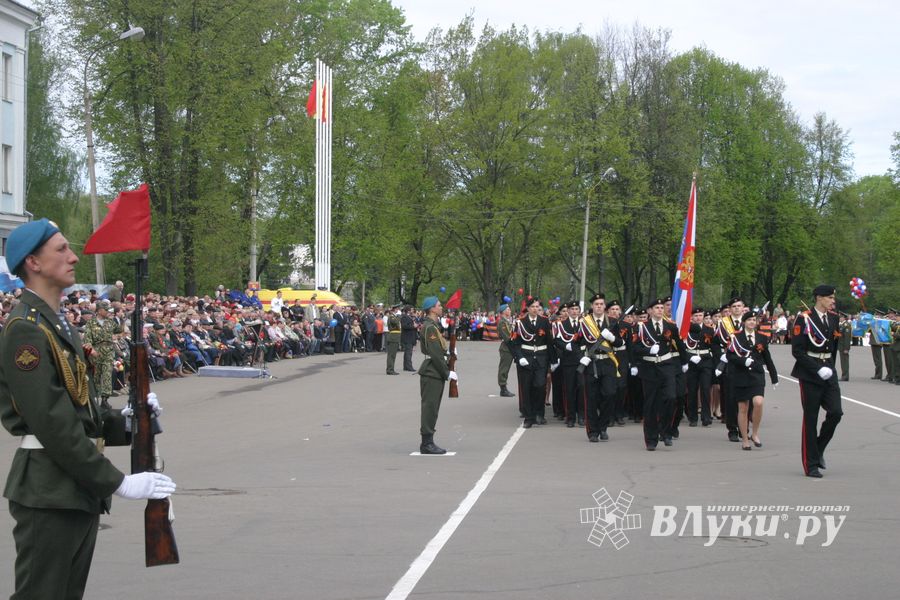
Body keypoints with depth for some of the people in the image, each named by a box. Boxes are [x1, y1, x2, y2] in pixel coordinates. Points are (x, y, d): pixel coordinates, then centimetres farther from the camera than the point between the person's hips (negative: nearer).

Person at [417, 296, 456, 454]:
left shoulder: (433, 325, 17)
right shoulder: (429, 327, -17)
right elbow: (434, 354, -21)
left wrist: (448, 352, 6)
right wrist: (447, 373, -17)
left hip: (434, 373, 11)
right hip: (431, 374, -11)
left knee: (431, 408, 13)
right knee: (430, 407, -7)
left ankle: (427, 442, 18)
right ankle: (427, 443, -4)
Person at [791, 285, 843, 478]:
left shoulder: (833, 318, 9)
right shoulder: (804, 319, -10)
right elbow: (797, 350, -14)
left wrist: (830, 367, 14)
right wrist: (818, 369, -19)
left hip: (828, 372, 5)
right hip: (810, 374, -5)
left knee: (835, 412, -7)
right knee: (810, 419, 0)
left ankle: (818, 449, 17)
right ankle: (811, 464, 6)